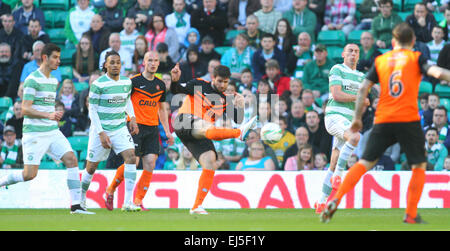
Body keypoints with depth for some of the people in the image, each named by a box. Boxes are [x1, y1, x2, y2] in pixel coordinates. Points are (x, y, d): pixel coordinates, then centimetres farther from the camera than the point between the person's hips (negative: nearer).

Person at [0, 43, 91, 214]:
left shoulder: (53, 81, 16)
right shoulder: (32, 80, -11)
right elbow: (25, 109, -17)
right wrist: (48, 115, -26)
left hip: (52, 131, 8)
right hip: (34, 134, -8)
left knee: (71, 159, -8)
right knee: (30, 174, -10)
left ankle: (76, 206, -8)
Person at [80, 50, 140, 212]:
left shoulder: (127, 82, 4)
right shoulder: (98, 84, -12)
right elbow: (92, 110, -9)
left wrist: (132, 118, 8)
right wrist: (101, 133, -15)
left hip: (120, 129, 4)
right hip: (100, 129, -4)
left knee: (131, 157, -18)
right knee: (91, 167, 5)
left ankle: (128, 202, -19)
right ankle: (81, 196, 34)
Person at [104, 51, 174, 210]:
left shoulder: (160, 84, 13)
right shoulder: (134, 81, -5)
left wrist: (167, 131, 18)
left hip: (152, 129, 5)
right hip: (135, 126, -5)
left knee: (150, 164, -6)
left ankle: (138, 202, 0)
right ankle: (110, 191, 11)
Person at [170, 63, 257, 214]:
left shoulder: (225, 101, 18)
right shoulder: (199, 85, 8)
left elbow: (237, 119, 6)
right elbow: (175, 90, -1)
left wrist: (240, 106, -13)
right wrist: (175, 80, -23)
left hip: (199, 136, 6)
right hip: (185, 122, -6)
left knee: (210, 164, -12)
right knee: (207, 127, -37)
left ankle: (196, 207, -7)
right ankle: (240, 133, -65)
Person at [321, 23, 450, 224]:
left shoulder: (380, 60, 13)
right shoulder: (416, 58, 6)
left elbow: (363, 88, 9)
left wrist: (357, 118, 13)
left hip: (383, 120, 3)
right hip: (409, 120, -3)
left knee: (365, 162, 6)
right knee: (419, 166, 11)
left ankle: (335, 200, -9)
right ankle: (411, 215, 4)